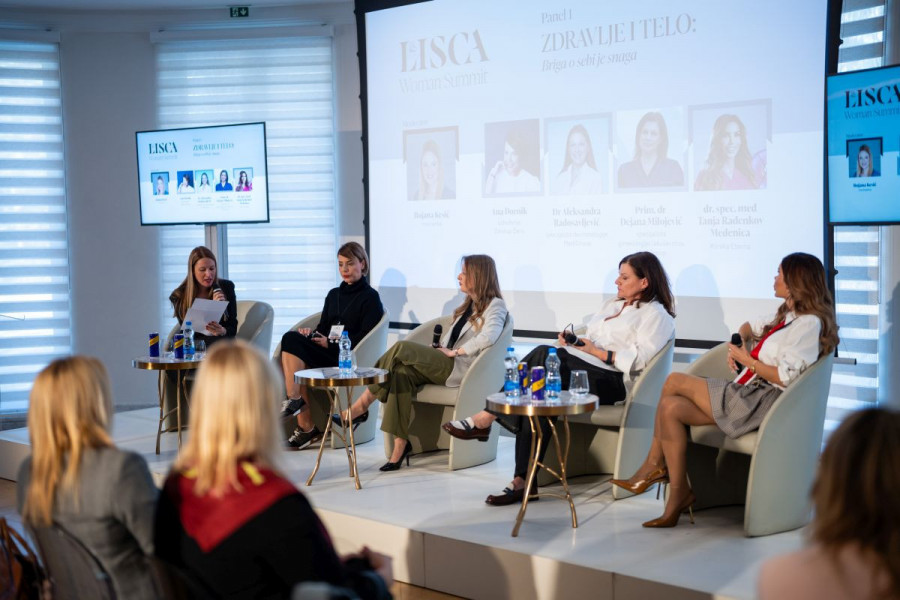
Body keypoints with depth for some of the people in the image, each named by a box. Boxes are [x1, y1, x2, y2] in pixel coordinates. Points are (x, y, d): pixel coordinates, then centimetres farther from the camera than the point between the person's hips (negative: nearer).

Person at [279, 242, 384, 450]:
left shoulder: (370, 297, 4)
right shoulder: (333, 295, 26)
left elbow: (365, 337, -7)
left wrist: (331, 344, -14)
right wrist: (312, 334, -2)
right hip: (324, 354, 7)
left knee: (292, 342, -25)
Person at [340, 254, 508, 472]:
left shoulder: (495, 306, 1)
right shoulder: (468, 305, 28)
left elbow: (489, 337, -18)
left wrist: (454, 352, -15)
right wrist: (439, 350, 5)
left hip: (461, 369, -8)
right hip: (442, 366, 8)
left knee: (402, 349, -24)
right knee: (402, 372, -25)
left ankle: (360, 408, -17)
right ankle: (400, 445, -29)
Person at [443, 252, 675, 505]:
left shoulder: (655, 315, 4)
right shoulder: (612, 304, 30)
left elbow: (640, 360, -10)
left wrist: (595, 351, -11)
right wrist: (570, 341, 5)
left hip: (610, 381, -7)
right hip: (576, 369, 7)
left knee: (544, 356, -31)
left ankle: (485, 419, -27)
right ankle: (524, 481, -33)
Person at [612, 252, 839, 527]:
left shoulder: (809, 323, -11)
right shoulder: (787, 315, 18)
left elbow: (785, 377, -20)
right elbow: (749, 327, 34)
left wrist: (746, 359, -11)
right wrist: (737, 344, 12)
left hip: (761, 401, -10)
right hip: (746, 393, 10)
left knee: (674, 381, -13)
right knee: (671, 407, -6)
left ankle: (653, 466, -1)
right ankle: (678, 495, -6)